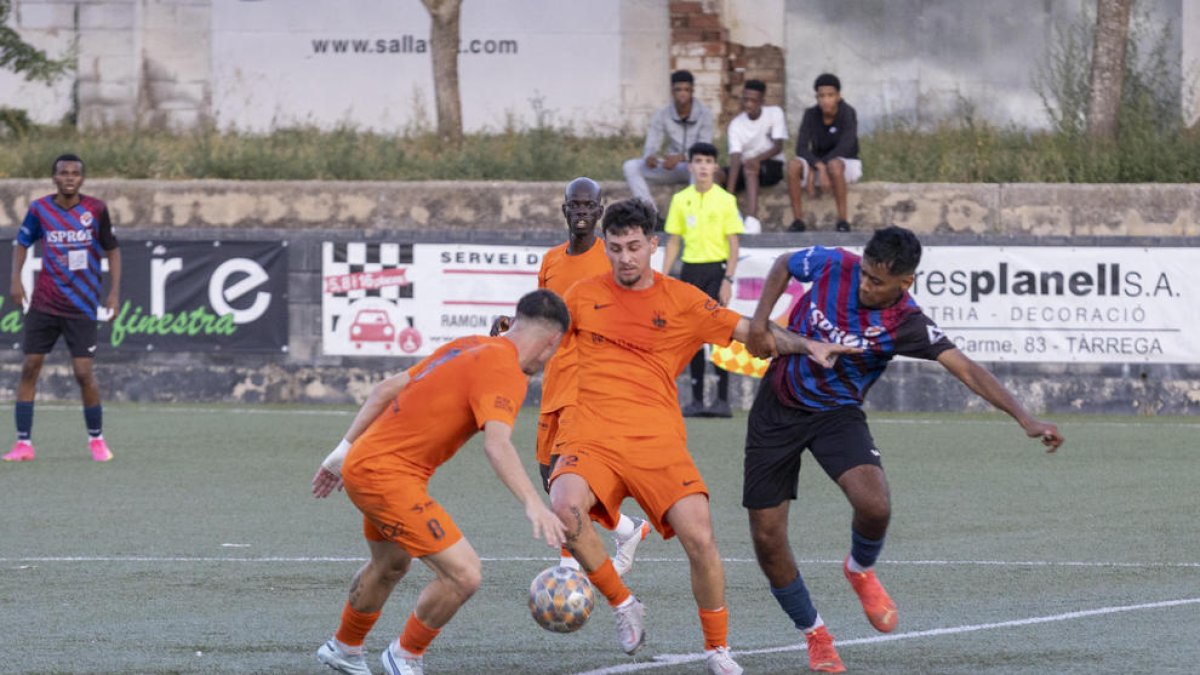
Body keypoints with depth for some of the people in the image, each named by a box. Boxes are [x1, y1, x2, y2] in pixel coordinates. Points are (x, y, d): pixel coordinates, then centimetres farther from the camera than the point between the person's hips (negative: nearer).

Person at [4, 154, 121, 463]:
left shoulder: (96, 209, -5)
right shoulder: (40, 209, -1)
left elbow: (112, 249, 4)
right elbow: (22, 242, 14)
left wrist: (114, 291, -4)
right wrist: (16, 279, 1)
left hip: (81, 307, -2)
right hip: (43, 304, 2)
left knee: (84, 373, -7)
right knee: (29, 368, -2)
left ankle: (96, 438, 13)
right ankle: (23, 443, 4)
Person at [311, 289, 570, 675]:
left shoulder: (469, 347, 11)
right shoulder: (503, 371, -16)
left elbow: (388, 389, 16)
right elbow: (497, 444, -32)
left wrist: (345, 451, 22)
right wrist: (533, 505, -40)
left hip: (364, 461, 10)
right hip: (388, 476, -10)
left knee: (390, 565, 32)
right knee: (464, 574, -13)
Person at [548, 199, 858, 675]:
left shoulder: (681, 300, 7)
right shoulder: (584, 296, 11)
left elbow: (749, 331, 10)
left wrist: (807, 346, 0)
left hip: (657, 439, 0)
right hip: (594, 438, 1)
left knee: (700, 538, -17)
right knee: (565, 506, -31)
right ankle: (622, 604, -7)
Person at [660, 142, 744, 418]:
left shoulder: (725, 200, -1)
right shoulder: (680, 200, 9)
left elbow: (733, 243, -3)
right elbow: (673, 243, 13)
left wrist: (729, 279, -11)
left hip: (716, 269, -4)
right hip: (690, 270, 4)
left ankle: (723, 400, -8)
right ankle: (697, 400, 9)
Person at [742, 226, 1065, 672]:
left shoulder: (904, 325, -22)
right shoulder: (833, 266, -15)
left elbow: (966, 370, -30)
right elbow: (784, 266, 7)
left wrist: (1024, 419, -41)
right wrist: (760, 322, -7)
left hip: (837, 414, -2)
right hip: (777, 407, 2)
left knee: (874, 506, -29)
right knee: (767, 537, -4)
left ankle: (860, 570, 9)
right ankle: (813, 633, 21)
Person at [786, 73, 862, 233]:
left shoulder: (848, 113, -16)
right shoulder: (811, 115, -6)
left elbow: (844, 148, -25)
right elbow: (801, 148, -14)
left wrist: (814, 168, -28)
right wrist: (819, 166, -33)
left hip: (847, 164, -3)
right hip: (817, 162, 3)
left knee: (834, 165, -39)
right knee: (793, 165, -27)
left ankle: (843, 220, -31)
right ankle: (798, 219, -23)